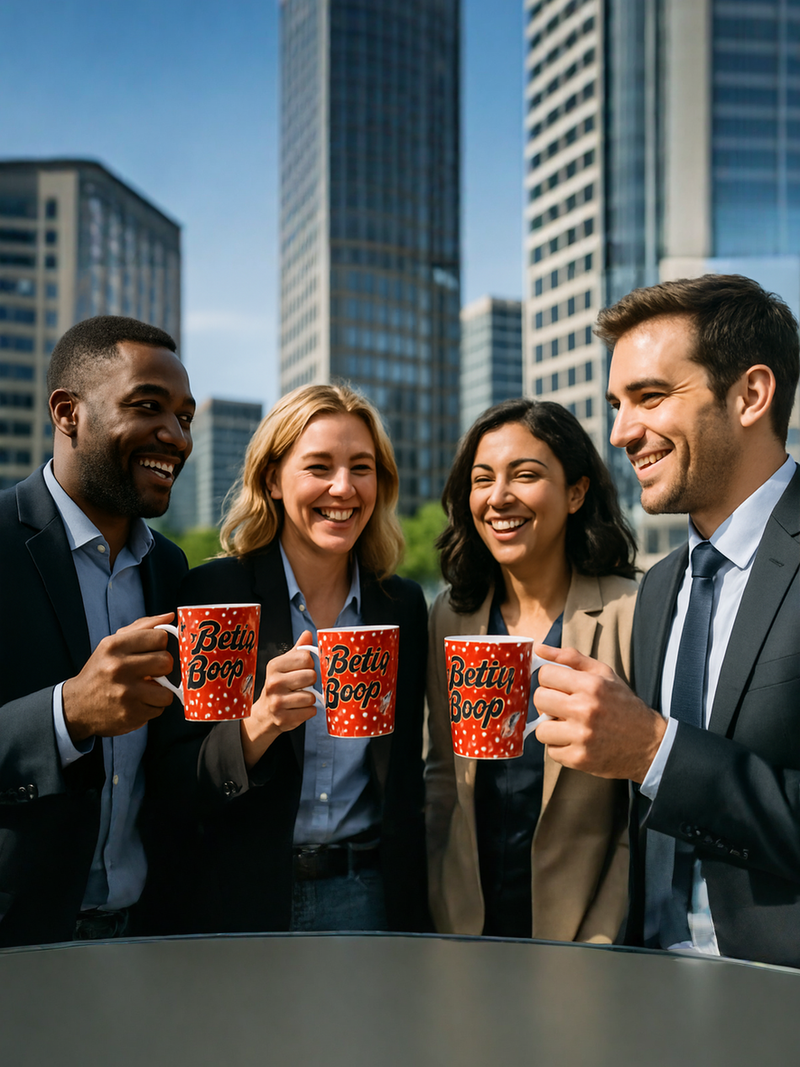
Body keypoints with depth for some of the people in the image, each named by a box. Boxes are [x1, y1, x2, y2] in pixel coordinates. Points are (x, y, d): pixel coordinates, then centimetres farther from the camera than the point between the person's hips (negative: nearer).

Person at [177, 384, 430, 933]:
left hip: (373, 901, 3)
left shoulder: (405, 605, 2)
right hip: (246, 901, -2)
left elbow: (405, 776, 10)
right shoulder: (213, 592, -9)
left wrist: (412, 910, 8)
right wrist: (258, 726, -27)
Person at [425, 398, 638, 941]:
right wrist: (440, 910, 5)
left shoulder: (631, 615, -15)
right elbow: (443, 774, 8)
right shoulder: (451, 615, -1)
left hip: (578, 922, -3)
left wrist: (602, 944, -13)